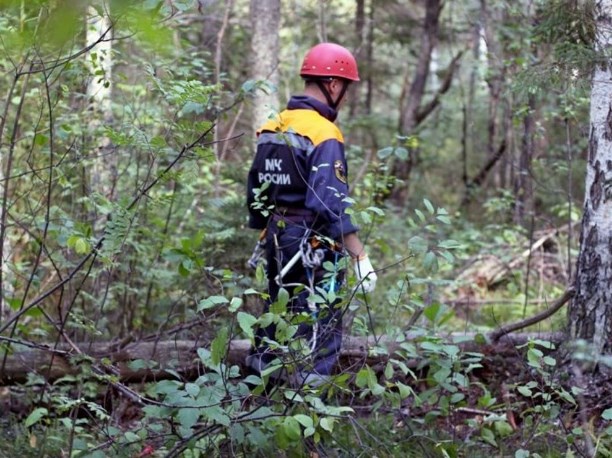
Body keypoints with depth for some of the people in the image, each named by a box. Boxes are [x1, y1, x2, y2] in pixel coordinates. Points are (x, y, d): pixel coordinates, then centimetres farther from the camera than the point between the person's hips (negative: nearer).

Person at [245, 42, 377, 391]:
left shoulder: (273, 128, 8)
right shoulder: (324, 135, -17)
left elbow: (255, 192, 15)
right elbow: (332, 203, -24)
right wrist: (360, 257, -22)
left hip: (277, 242, 8)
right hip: (314, 249, -8)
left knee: (276, 325, 18)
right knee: (318, 337, 0)